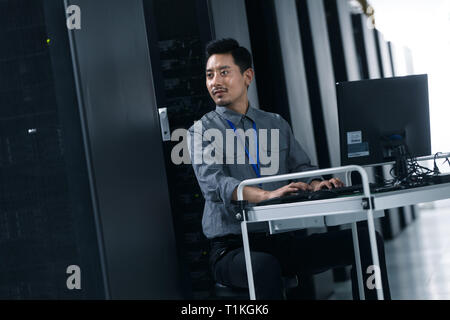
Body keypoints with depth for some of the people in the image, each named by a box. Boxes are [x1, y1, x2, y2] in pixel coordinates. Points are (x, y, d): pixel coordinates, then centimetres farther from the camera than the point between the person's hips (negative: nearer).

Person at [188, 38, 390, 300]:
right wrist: (267, 195, -34)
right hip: (233, 247, -4)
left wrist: (317, 185, -14)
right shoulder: (203, 131, 1)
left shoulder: (277, 124, 17)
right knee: (265, 266, -40)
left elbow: (302, 168, 12)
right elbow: (213, 183, -16)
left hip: (285, 241, 5)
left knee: (368, 240, -11)